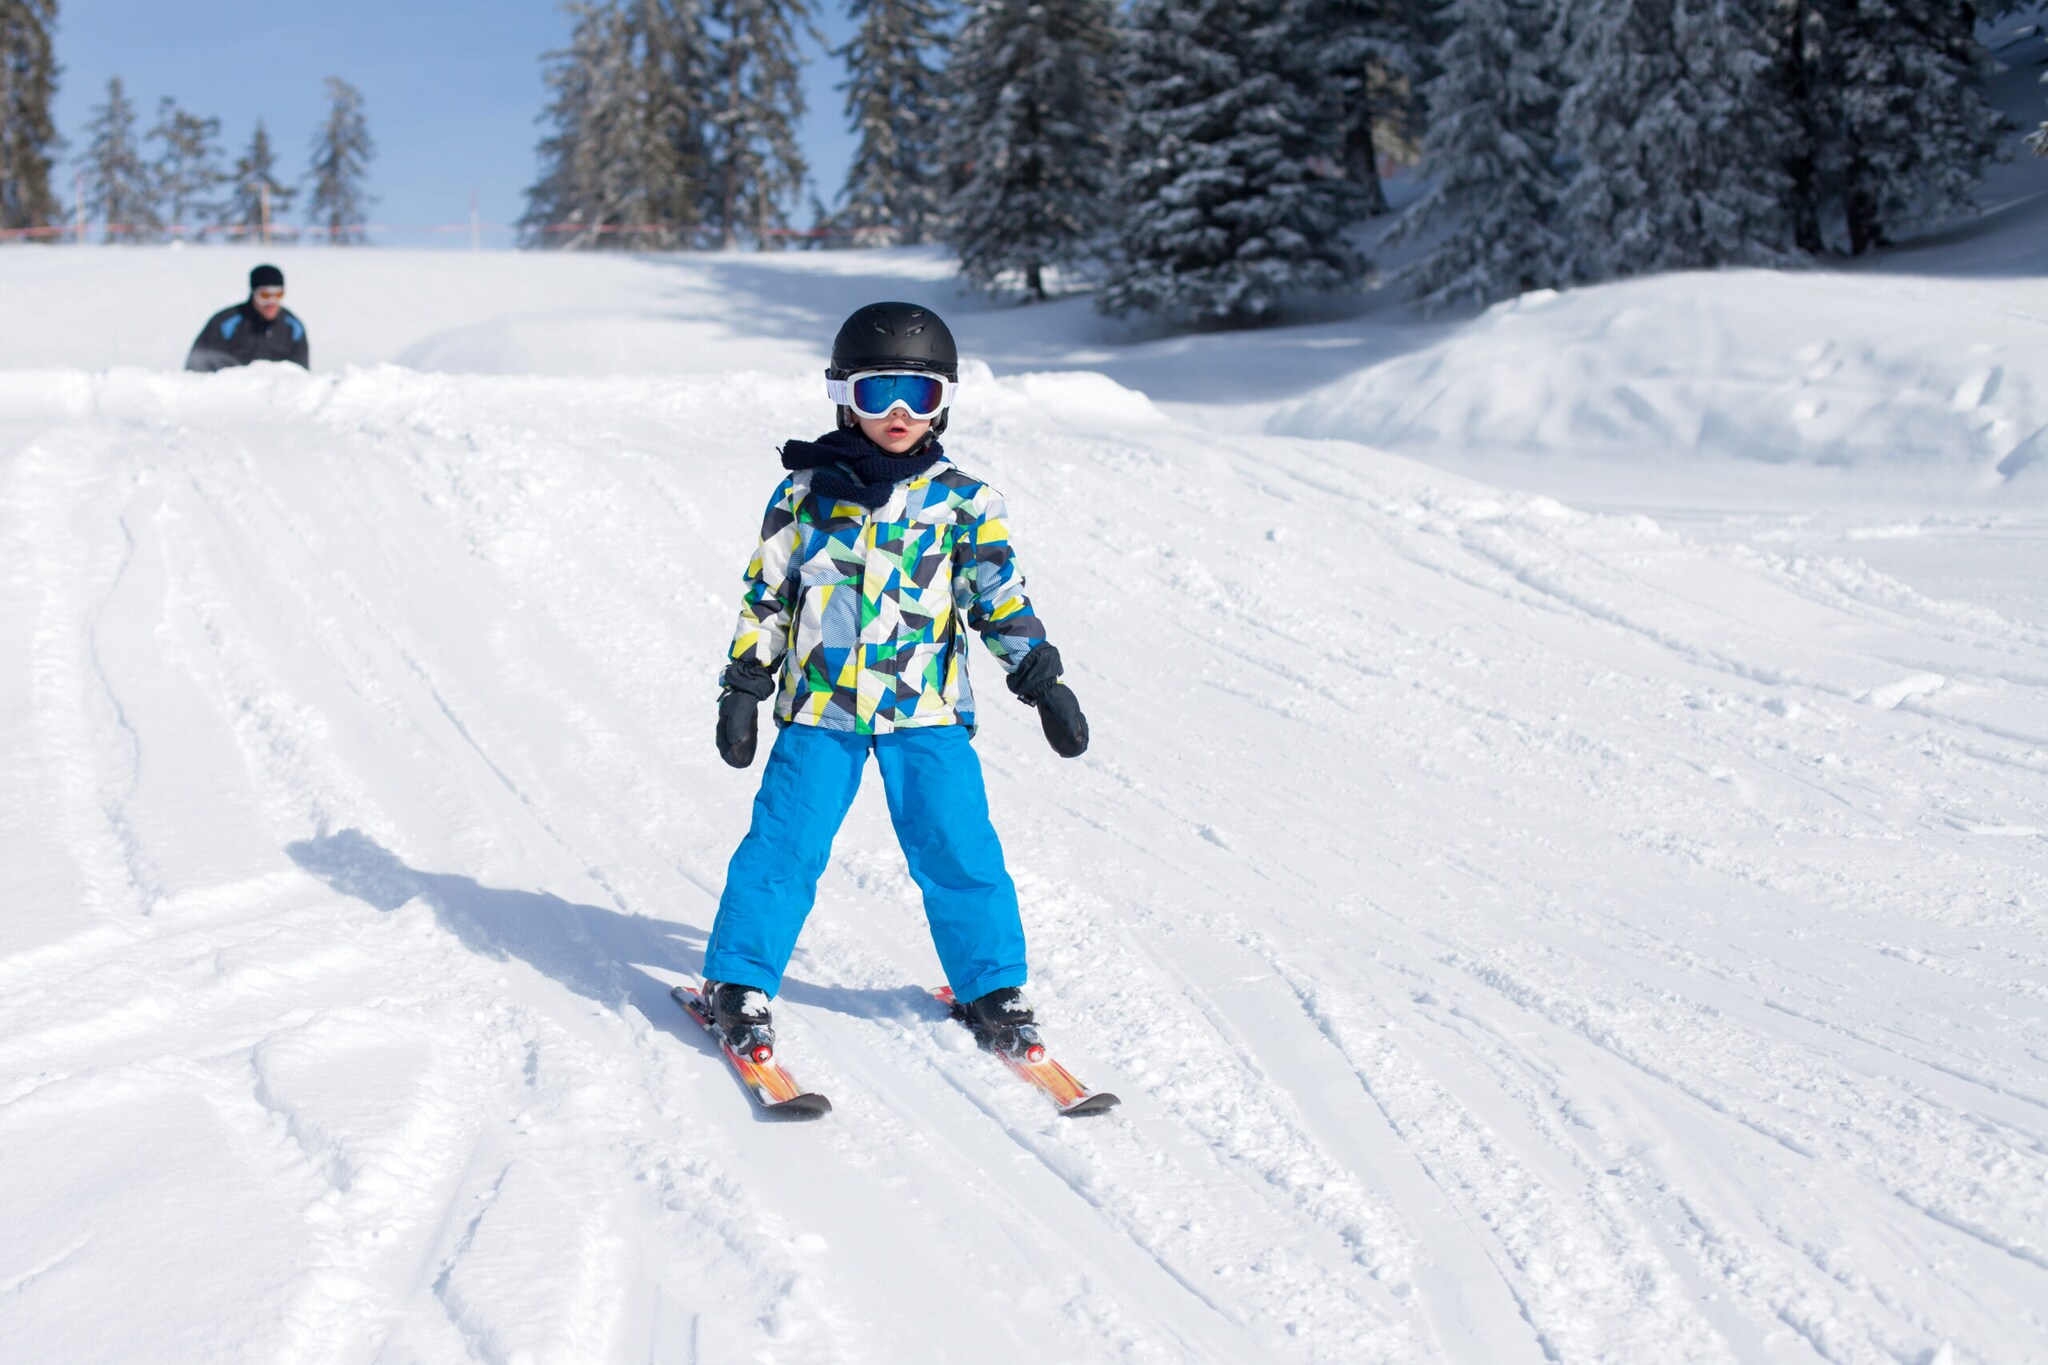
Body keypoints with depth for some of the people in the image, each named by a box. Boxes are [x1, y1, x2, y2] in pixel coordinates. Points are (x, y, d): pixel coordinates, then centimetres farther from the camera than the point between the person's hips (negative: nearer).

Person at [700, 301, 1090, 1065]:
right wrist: (744, 686, 5)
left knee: (959, 850, -1)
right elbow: (765, 594, 9)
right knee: (784, 846, -3)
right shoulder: (806, 492, 4)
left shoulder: (964, 503, 4)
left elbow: (1001, 598, 8)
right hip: (819, 707, 0)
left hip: (926, 711, 0)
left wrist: (1041, 679, 0)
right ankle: (740, 981, 13)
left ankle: (991, 986, 16)